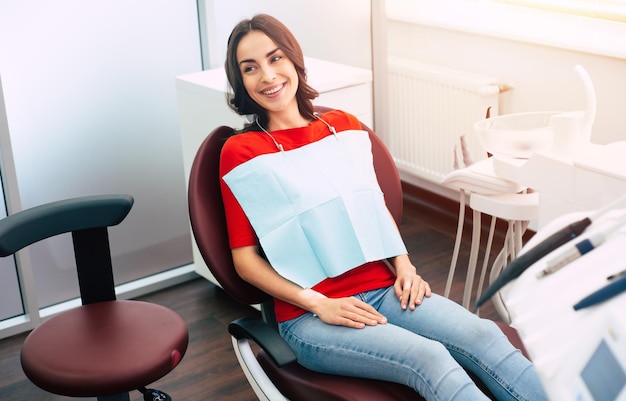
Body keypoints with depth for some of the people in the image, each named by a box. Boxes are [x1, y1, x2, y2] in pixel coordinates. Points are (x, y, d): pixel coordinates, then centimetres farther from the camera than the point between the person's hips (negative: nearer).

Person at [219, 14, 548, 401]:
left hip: (384, 288, 5)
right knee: (428, 358, -29)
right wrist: (318, 304, -12)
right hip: (309, 317, -5)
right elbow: (245, 259, -2)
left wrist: (404, 265, 3)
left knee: (482, 335, -21)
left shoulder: (343, 125, 14)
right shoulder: (241, 152, -1)